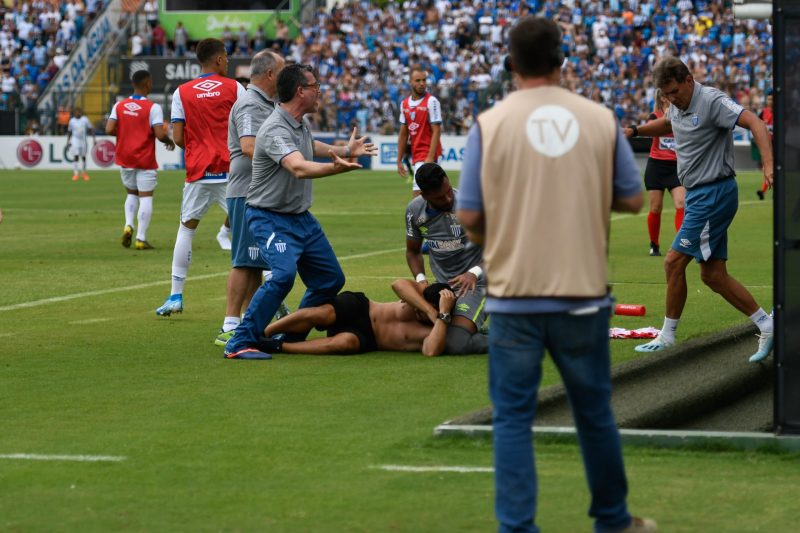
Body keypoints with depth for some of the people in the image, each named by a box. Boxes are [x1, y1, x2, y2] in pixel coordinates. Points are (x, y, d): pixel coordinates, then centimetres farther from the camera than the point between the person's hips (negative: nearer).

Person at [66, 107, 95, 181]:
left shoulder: (85, 119, 0)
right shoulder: (72, 121, 2)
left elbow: (91, 129, 3)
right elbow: (69, 132, 11)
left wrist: (94, 138, -4)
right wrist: (68, 142, 8)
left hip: (83, 140, 1)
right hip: (75, 140, -1)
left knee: (83, 157, 9)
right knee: (75, 157, -12)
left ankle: (84, 172, 25)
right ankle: (75, 173, -12)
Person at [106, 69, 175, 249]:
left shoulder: (119, 106, 1)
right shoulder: (153, 108, -12)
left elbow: (109, 130, -6)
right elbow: (160, 134, -19)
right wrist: (169, 141, 2)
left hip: (125, 158, 5)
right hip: (145, 160, -5)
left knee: (132, 193, 21)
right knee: (145, 197, 1)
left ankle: (128, 225, 0)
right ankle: (141, 238, -3)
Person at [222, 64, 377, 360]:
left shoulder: (302, 123, 6)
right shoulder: (276, 130, -24)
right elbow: (299, 168, -43)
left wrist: (346, 150, 40)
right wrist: (336, 167, -58)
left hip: (301, 218, 10)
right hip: (270, 218, -10)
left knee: (331, 279, 12)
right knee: (284, 274, -29)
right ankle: (240, 344, -22)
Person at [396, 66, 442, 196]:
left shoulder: (431, 102, -8)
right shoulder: (404, 104, 12)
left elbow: (436, 132, -13)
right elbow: (403, 134, 17)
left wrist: (430, 158, -21)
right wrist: (399, 161, 13)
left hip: (427, 155, -6)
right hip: (415, 156, 6)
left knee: (417, 193, -15)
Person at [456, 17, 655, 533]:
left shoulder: (490, 124, -6)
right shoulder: (600, 119, -1)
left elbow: (469, 216, -4)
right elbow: (632, 199, 6)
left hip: (515, 293, -2)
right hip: (584, 291, 2)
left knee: (513, 417, 5)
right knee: (594, 411, 16)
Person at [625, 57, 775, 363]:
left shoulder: (712, 101, -16)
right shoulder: (678, 106, 11)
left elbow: (755, 123, -26)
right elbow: (667, 125, 35)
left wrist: (769, 164, -39)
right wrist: (635, 130, 18)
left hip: (714, 194, -9)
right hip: (699, 196, 9)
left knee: (674, 261, -7)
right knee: (713, 275, 6)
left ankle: (667, 336, 5)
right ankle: (766, 324, 11)